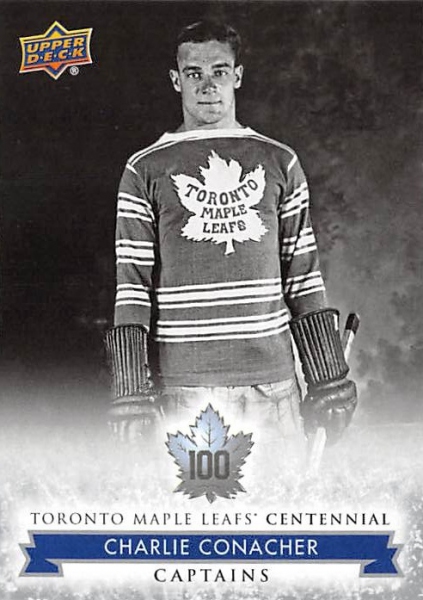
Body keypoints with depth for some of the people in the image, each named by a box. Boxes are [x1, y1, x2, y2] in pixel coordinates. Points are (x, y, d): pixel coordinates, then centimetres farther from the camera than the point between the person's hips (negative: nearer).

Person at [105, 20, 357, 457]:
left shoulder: (279, 162, 11)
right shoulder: (146, 170, 5)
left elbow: (303, 275, 11)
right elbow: (133, 283, 1)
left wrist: (329, 380, 7)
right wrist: (131, 392, -5)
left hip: (273, 377, 2)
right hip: (183, 383, -2)